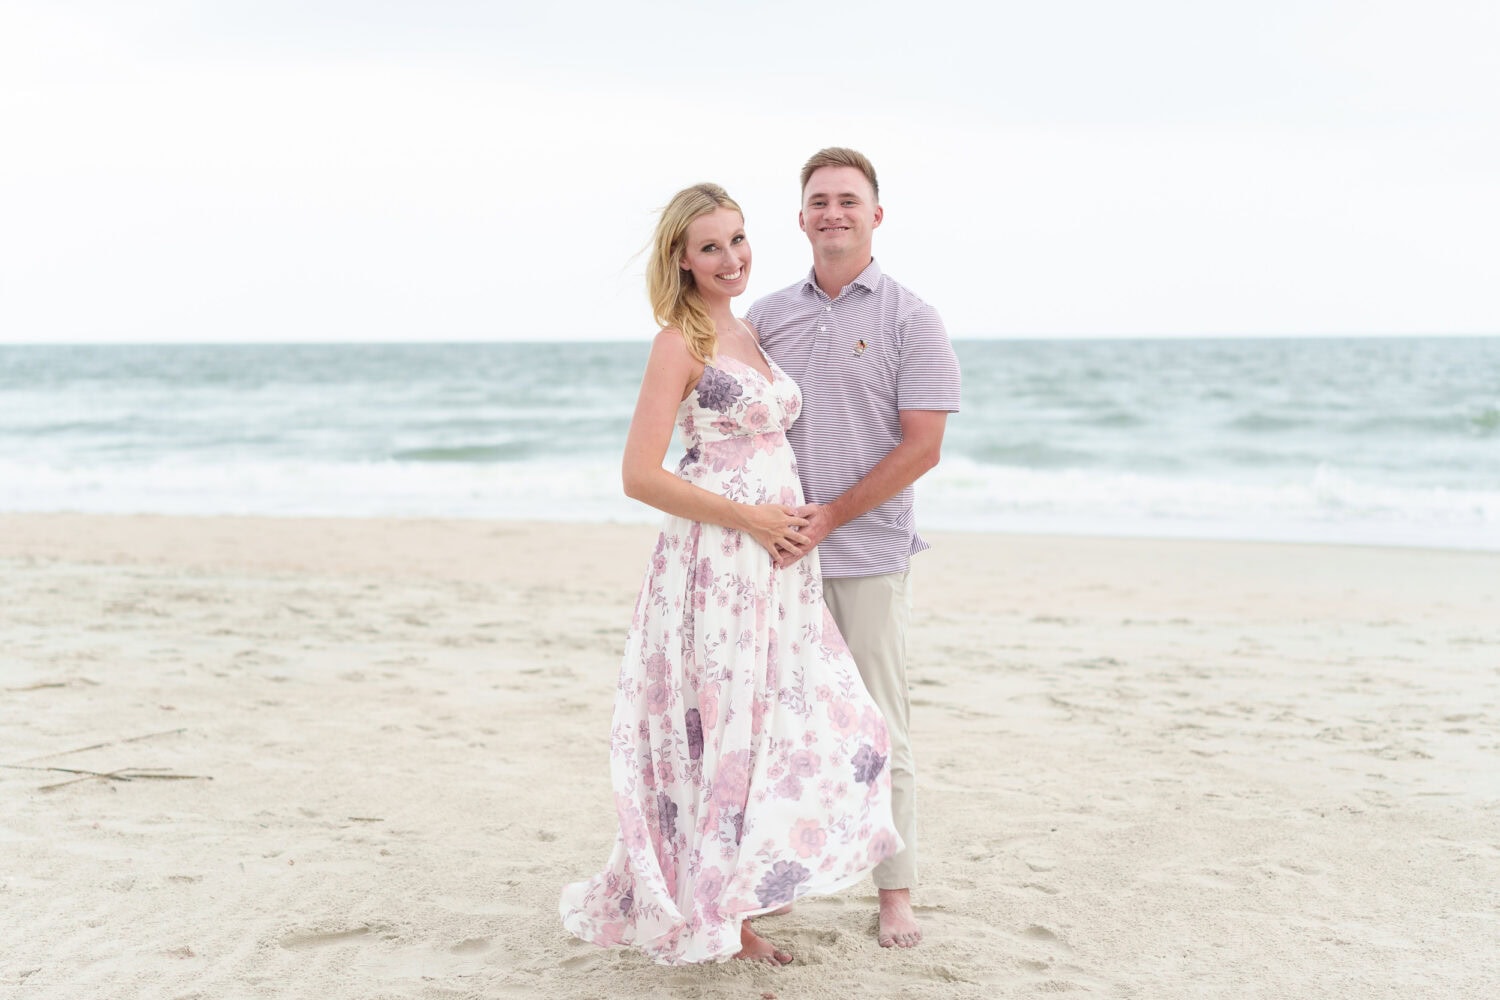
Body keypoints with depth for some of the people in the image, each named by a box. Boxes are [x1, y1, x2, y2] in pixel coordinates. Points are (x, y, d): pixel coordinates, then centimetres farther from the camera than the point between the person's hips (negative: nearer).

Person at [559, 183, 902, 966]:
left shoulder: (750, 335, 15)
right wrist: (751, 519, -15)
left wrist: (801, 523, 5)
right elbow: (640, 475, -16)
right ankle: (714, 918, 13)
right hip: (714, 565, -8)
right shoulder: (680, 343, -9)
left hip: (779, 562, 8)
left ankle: (748, 886, 24)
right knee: (721, 731, -1)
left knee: (796, 724, 8)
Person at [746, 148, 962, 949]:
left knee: (878, 728, 2)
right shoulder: (767, 317, 10)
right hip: (781, 552, 3)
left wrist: (830, 515, -13)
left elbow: (922, 445, -8)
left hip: (867, 554, -3)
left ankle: (895, 891, 13)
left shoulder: (909, 321, -1)